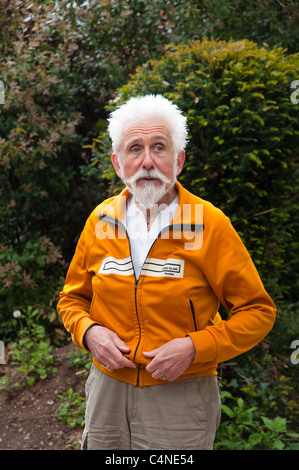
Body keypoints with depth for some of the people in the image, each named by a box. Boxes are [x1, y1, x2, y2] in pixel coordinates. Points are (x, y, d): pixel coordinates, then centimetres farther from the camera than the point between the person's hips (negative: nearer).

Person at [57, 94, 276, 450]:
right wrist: (88, 331, -10)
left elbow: (258, 312, -8)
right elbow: (73, 298, 10)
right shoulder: (100, 220, -2)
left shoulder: (210, 224, -13)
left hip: (181, 395, -3)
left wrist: (195, 347, -20)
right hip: (107, 387, 4)